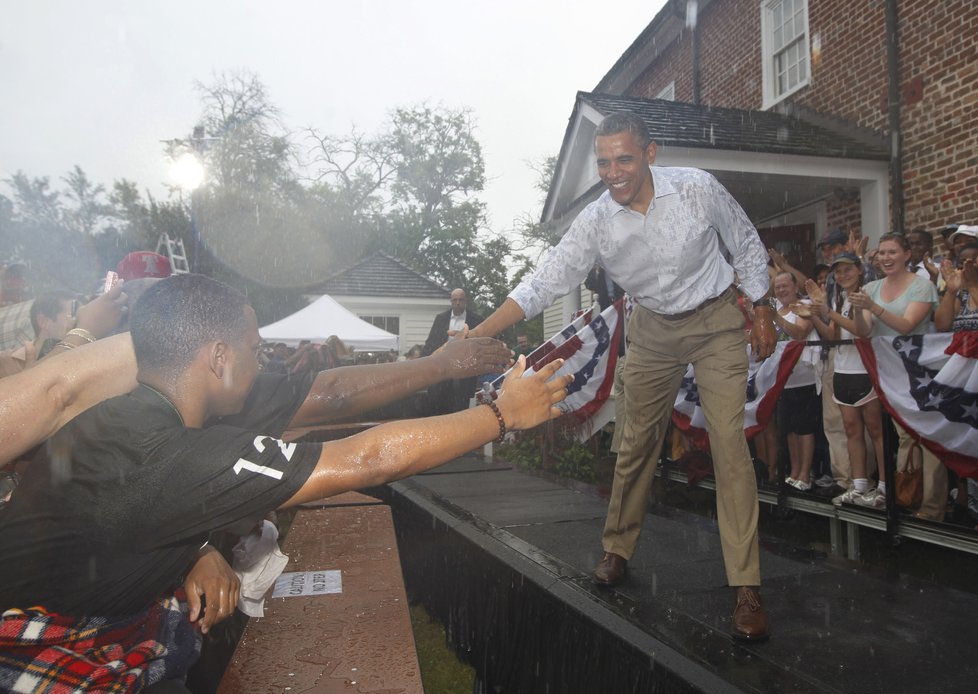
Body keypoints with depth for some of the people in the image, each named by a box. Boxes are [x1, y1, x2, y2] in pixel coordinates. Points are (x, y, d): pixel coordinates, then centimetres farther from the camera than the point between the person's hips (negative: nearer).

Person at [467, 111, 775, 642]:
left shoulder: (697, 188, -19)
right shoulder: (595, 223, -17)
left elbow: (746, 244, -2)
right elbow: (543, 284, -19)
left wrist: (762, 310, 1)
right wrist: (475, 337, -28)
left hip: (716, 320, -2)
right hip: (653, 329, 2)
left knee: (728, 443, -11)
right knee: (635, 443, 7)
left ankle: (746, 588, -3)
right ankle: (617, 550, 27)